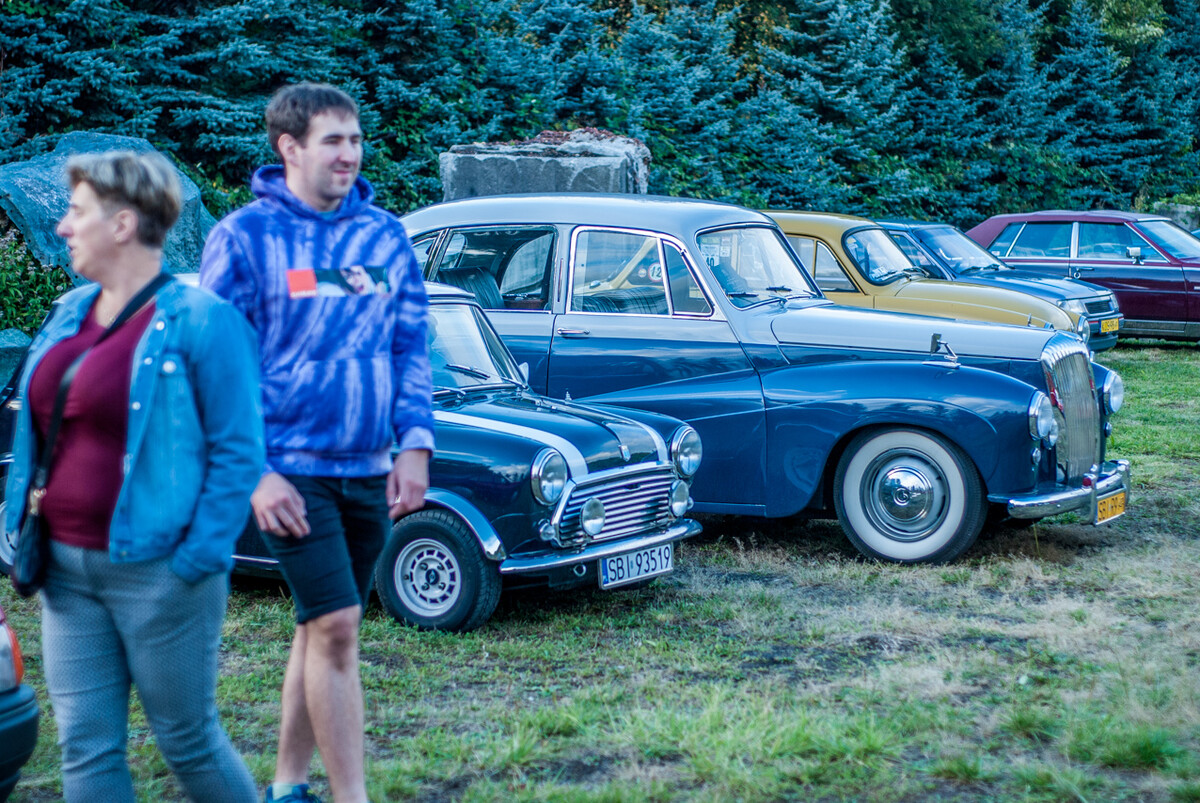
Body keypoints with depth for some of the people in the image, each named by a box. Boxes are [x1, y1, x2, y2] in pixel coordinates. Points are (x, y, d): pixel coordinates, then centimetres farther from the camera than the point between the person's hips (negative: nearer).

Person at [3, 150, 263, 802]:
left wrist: (197, 560, -16)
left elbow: (237, 452, -12)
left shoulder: (200, 321, -10)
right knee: (86, 749, 7)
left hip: (155, 572, -7)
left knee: (187, 740, 5)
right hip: (67, 569, 7)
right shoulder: (69, 313, 12)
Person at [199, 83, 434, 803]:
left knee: (323, 628, 12)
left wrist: (415, 444, 1)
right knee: (336, 625, -11)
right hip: (290, 470, -5)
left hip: (368, 470, 5)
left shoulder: (385, 235, 7)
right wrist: (253, 472, -13)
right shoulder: (245, 236, -5)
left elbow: (411, 350, 12)